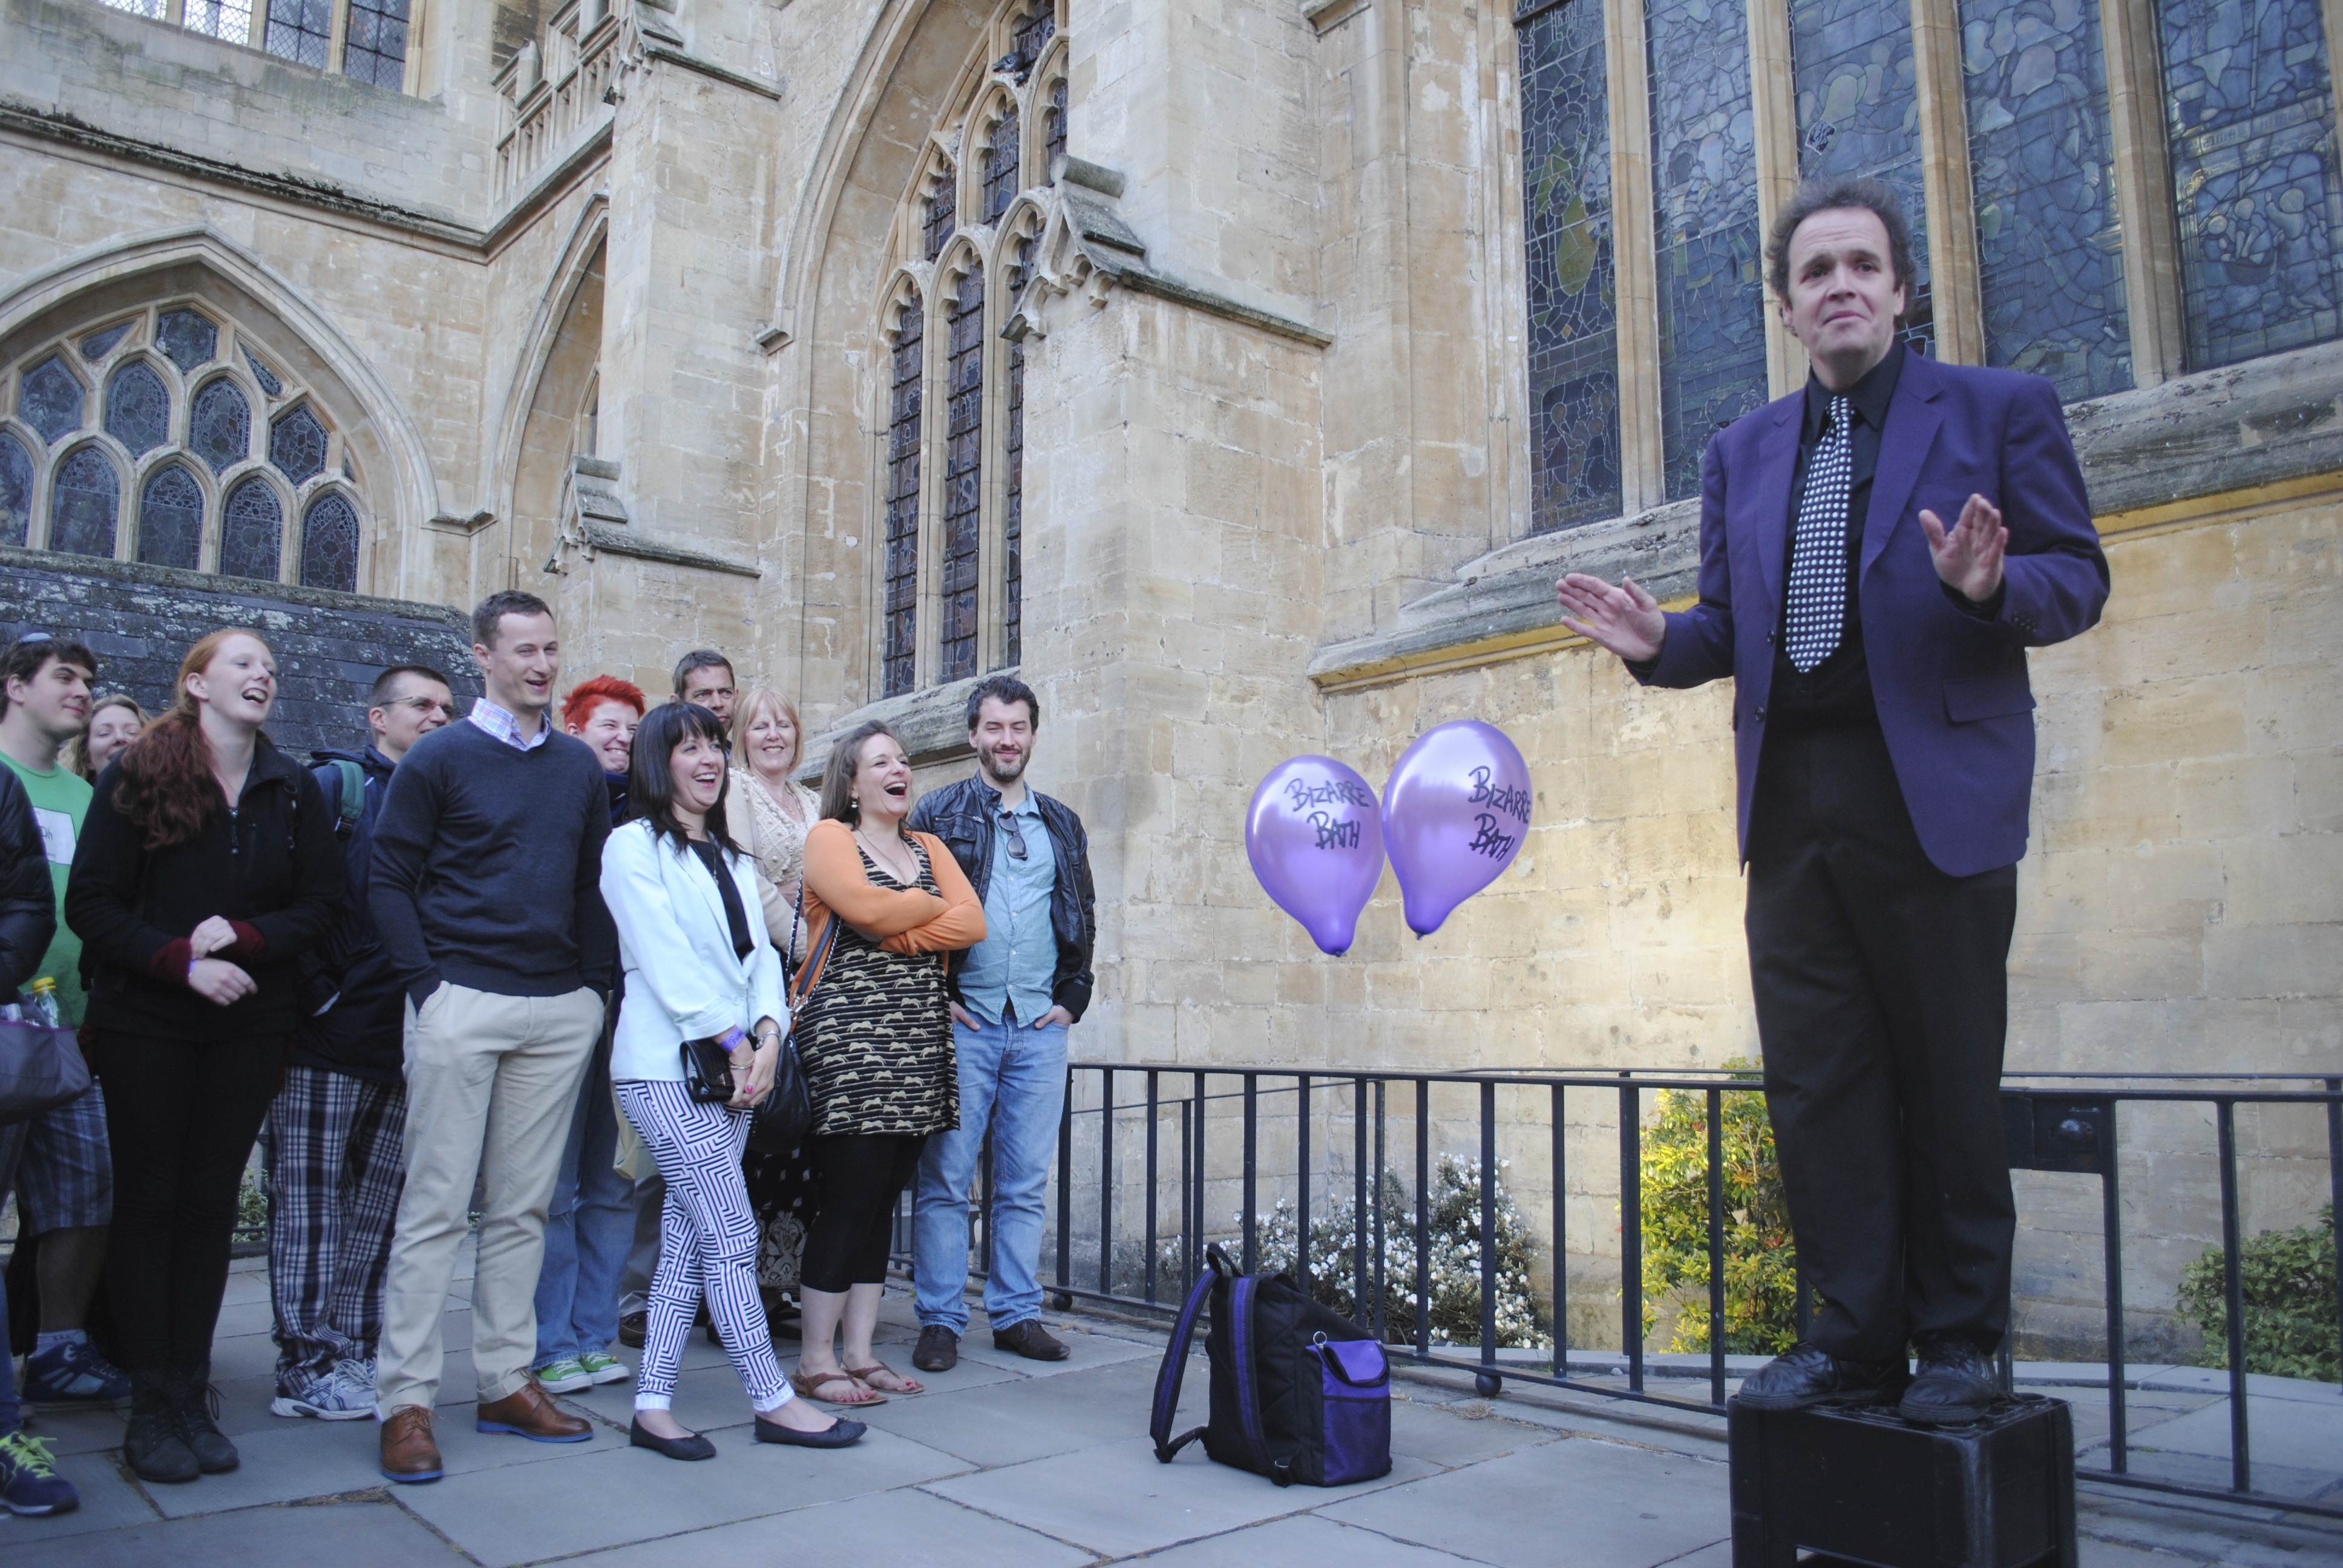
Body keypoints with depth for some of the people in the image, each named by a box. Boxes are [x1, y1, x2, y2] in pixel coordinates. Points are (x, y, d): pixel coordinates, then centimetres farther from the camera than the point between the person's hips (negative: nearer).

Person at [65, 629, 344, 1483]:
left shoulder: (292, 787, 5)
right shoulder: (136, 775, -2)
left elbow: (321, 903, 3)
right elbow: (90, 903, -7)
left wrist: (242, 935, -14)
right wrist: (182, 963, -18)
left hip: (250, 1024, 2)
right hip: (145, 1022, -2)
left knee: (211, 1204, 6)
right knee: (148, 1202, 2)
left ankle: (192, 1394, 14)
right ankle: (151, 1404, 10)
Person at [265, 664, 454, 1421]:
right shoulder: (333, 785, -1)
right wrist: (319, 989, -11)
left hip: (407, 1038, 5)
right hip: (330, 1039, -5)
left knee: (378, 1201, 9)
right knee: (309, 1198, 0)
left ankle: (355, 1352, 19)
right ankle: (307, 1365, 8)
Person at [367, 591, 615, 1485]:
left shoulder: (579, 766, 13)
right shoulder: (439, 759, -1)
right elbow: (390, 879, -3)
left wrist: (595, 983, 7)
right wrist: (426, 982, -11)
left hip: (561, 1011, 5)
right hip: (463, 1003, -4)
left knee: (522, 1208, 11)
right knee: (435, 1206, -1)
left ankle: (506, 1382, 20)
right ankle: (406, 1401, 6)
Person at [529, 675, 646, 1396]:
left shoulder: (634, 816, 15)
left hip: (624, 1007, 5)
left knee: (611, 1186, 9)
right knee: (556, 1188, -1)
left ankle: (595, 1337, 18)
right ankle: (551, 1347, 9)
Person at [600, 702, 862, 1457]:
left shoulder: (731, 856, 19)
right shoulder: (634, 844, -3)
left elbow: (759, 952, 12)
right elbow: (665, 958, -11)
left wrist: (767, 1033, -5)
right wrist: (733, 1040, -12)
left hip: (733, 1071, 7)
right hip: (668, 1067, -7)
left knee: (688, 1241, 7)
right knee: (732, 1237, -6)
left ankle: (652, 1406, 13)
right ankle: (773, 1402, 2)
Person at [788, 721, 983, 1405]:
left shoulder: (928, 848, 19)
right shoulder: (830, 837, 2)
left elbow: (973, 923, 4)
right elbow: (866, 909, -17)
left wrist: (900, 936, -9)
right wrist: (929, 904, 0)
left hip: (920, 1037, 6)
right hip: (849, 1034, -6)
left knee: (883, 1199, 7)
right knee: (851, 1193, -8)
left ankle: (859, 1354, 14)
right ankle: (816, 1360, 3)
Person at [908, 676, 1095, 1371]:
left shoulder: (1063, 827, 16)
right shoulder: (937, 814, 3)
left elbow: (1084, 917, 21)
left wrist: (1073, 996, 10)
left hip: (1040, 1028, 3)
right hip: (963, 1023, -3)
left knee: (1026, 1183, 7)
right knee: (946, 1178, 0)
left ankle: (1017, 1314, 17)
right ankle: (941, 1321, 9)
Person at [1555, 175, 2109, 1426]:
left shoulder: (2000, 410, 6)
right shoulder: (1743, 453, 18)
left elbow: (2078, 576, 1)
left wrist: (1993, 587, -20)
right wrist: (1660, 642, -6)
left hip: (1935, 794, -4)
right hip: (1793, 806, 4)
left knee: (1948, 1082, 3)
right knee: (1817, 1084, 4)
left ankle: (1958, 1344, 18)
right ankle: (1856, 1340, 15)